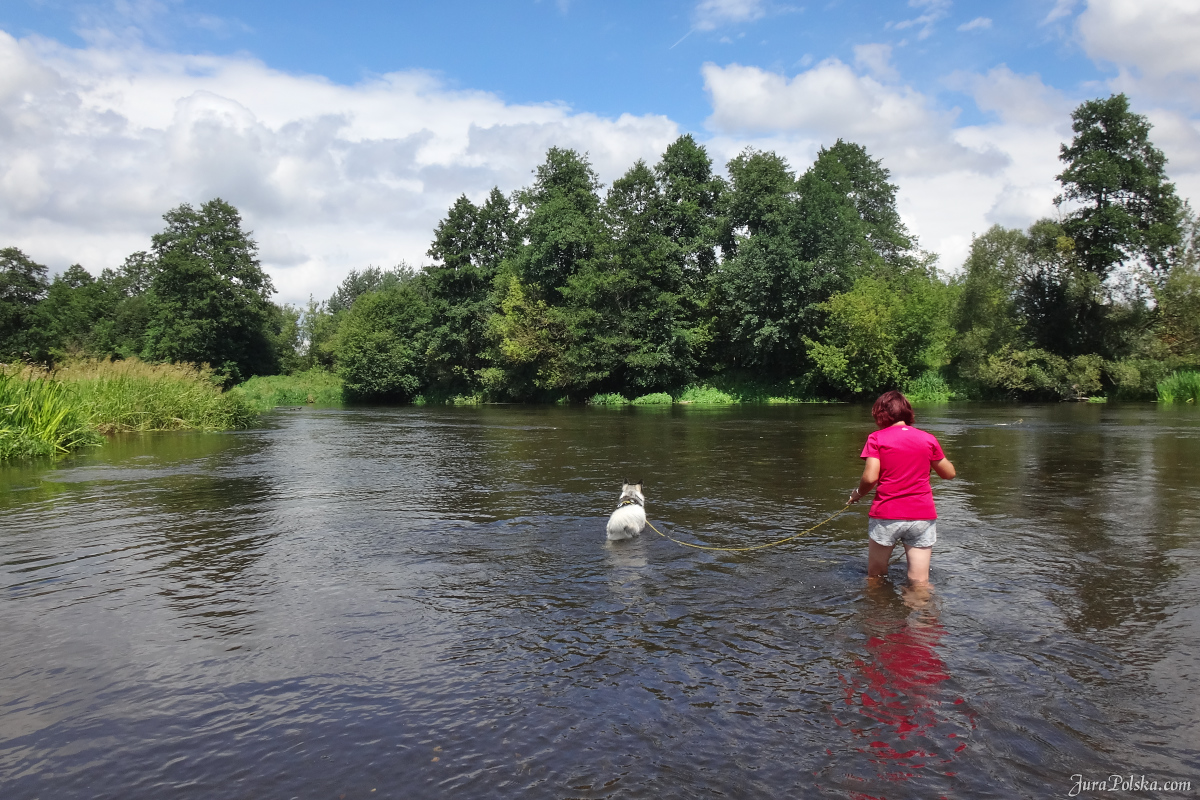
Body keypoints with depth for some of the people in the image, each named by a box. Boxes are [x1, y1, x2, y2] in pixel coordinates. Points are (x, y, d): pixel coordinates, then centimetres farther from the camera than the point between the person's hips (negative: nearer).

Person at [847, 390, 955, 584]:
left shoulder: (876, 438, -4)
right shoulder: (928, 439, 4)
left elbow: (870, 477, -12)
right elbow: (949, 473, 12)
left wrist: (858, 494, 7)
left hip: (886, 516, -2)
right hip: (922, 516, 2)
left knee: (875, 578, 14)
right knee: (920, 582, 6)